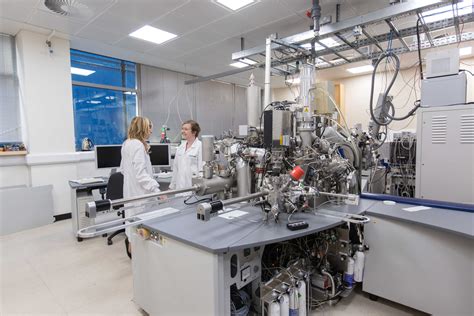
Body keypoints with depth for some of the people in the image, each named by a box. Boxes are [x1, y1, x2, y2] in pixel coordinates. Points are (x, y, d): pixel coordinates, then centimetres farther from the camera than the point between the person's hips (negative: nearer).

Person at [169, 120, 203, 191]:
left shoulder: (200, 146, -9)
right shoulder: (180, 147, 13)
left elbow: (201, 168, -12)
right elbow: (176, 168, 18)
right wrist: (172, 186, 18)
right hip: (180, 187, 6)